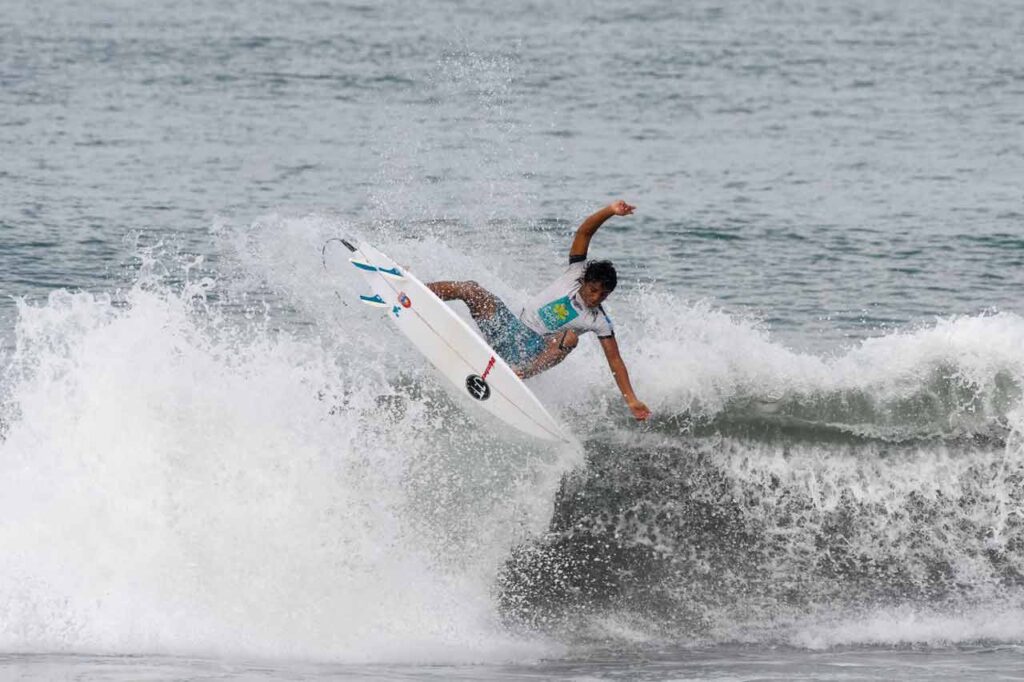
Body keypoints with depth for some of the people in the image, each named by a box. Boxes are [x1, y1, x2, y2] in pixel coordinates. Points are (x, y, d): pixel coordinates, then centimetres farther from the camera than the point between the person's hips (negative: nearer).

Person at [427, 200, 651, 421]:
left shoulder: (600, 322, -7)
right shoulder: (576, 272, -3)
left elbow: (615, 361, -8)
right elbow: (583, 233, -9)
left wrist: (631, 400, -18)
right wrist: (609, 211, -24)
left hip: (533, 351, -2)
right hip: (511, 329, 2)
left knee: (570, 337, -33)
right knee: (472, 291, -16)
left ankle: (521, 374, -48)